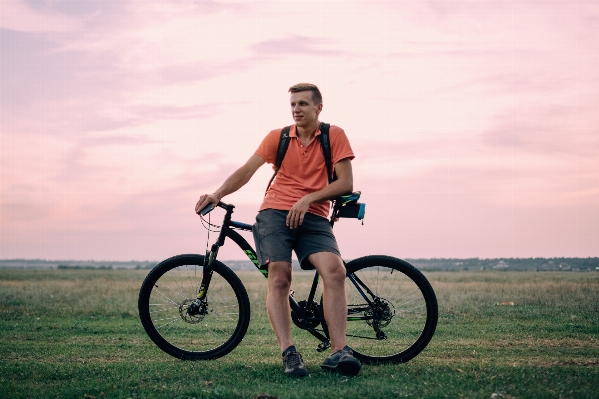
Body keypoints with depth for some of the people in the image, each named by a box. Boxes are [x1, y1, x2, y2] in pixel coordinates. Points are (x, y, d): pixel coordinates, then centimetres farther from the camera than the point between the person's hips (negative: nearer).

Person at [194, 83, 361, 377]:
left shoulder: (334, 135, 5)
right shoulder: (278, 137, 8)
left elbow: (345, 183, -2)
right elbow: (246, 170, 0)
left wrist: (307, 199, -13)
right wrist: (217, 195, -16)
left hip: (313, 217, -1)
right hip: (275, 213, 1)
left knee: (335, 271, -24)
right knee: (279, 278, -19)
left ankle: (338, 352, -26)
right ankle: (288, 353, -21)